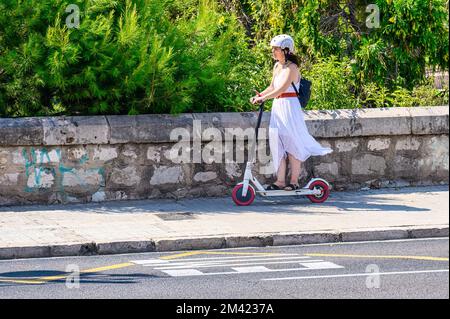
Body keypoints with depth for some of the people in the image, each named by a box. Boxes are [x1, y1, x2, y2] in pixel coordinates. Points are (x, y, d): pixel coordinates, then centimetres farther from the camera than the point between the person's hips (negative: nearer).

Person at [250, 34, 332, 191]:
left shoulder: (292, 68, -12)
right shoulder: (277, 66, 14)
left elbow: (282, 88, -23)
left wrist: (263, 98, -29)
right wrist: (259, 95, 5)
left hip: (290, 106, -8)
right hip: (277, 107, 8)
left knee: (292, 144, -3)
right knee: (278, 143, 4)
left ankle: (294, 181, 2)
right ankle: (280, 181, 5)